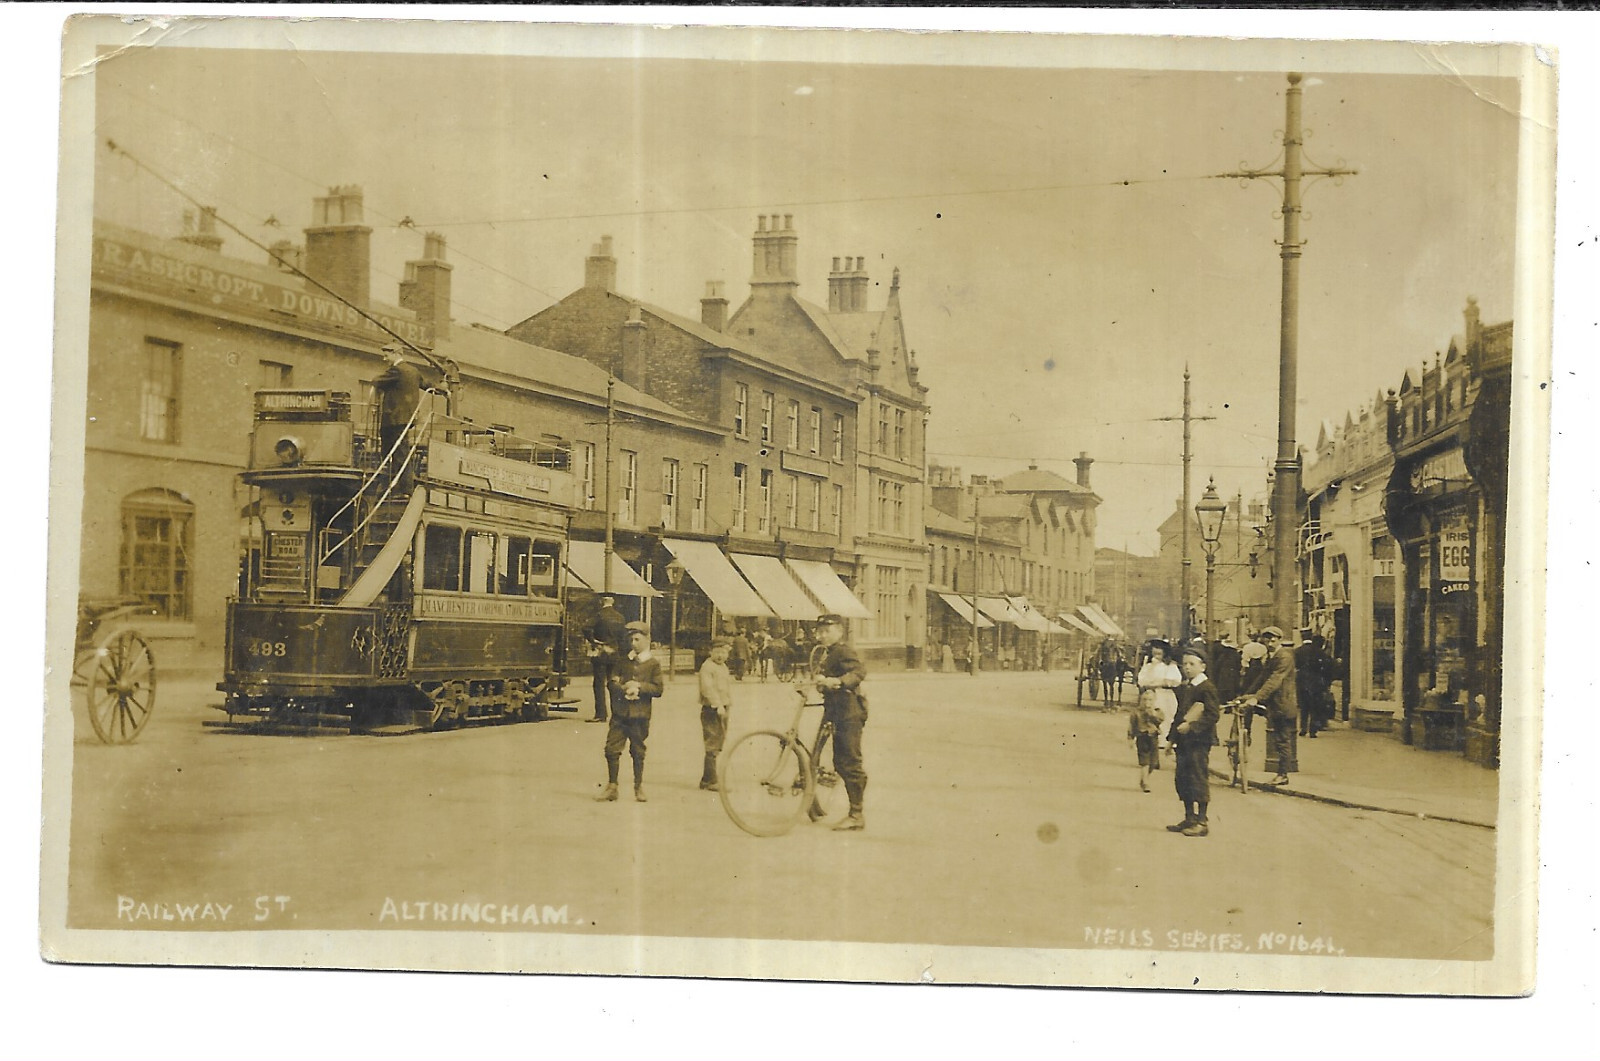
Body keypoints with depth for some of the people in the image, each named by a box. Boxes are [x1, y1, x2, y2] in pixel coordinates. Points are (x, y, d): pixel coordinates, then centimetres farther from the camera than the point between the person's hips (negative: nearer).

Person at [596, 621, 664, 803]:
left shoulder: (653, 663, 2)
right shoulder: (622, 661, 11)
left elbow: (658, 688, -4)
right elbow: (611, 683, 6)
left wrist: (639, 686, -14)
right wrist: (623, 688, -12)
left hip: (640, 715, -2)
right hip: (620, 713, 2)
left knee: (638, 751, 6)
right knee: (612, 749, -3)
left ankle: (639, 787, 20)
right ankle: (612, 787, 6)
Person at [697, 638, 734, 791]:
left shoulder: (724, 667, 18)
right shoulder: (707, 667, -12)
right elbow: (707, 688, -24)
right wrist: (718, 705, -31)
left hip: (722, 711, 10)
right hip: (711, 711, -10)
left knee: (718, 747, 14)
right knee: (712, 747, -9)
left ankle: (705, 780, 22)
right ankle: (712, 782, -6)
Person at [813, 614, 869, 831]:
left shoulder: (843, 651, -12)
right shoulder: (828, 653, 19)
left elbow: (859, 671, -29)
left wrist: (836, 681, -41)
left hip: (849, 713, -11)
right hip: (837, 712, 11)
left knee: (850, 762, -9)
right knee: (841, 762, 11)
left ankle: (856, 815, -6)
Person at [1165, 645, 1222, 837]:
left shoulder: (1207, 688, -10)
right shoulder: (1183, 688, 15)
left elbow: (1213, 715, -17)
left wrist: (1191, 726, -21)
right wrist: (1172, 737, 17)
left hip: (1199, 740, -9)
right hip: (1184, 741, 9)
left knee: (1199, 779, -6)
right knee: (1181, 779, 10)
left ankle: (1202, 822, 0)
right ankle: (1189, 819, 20)